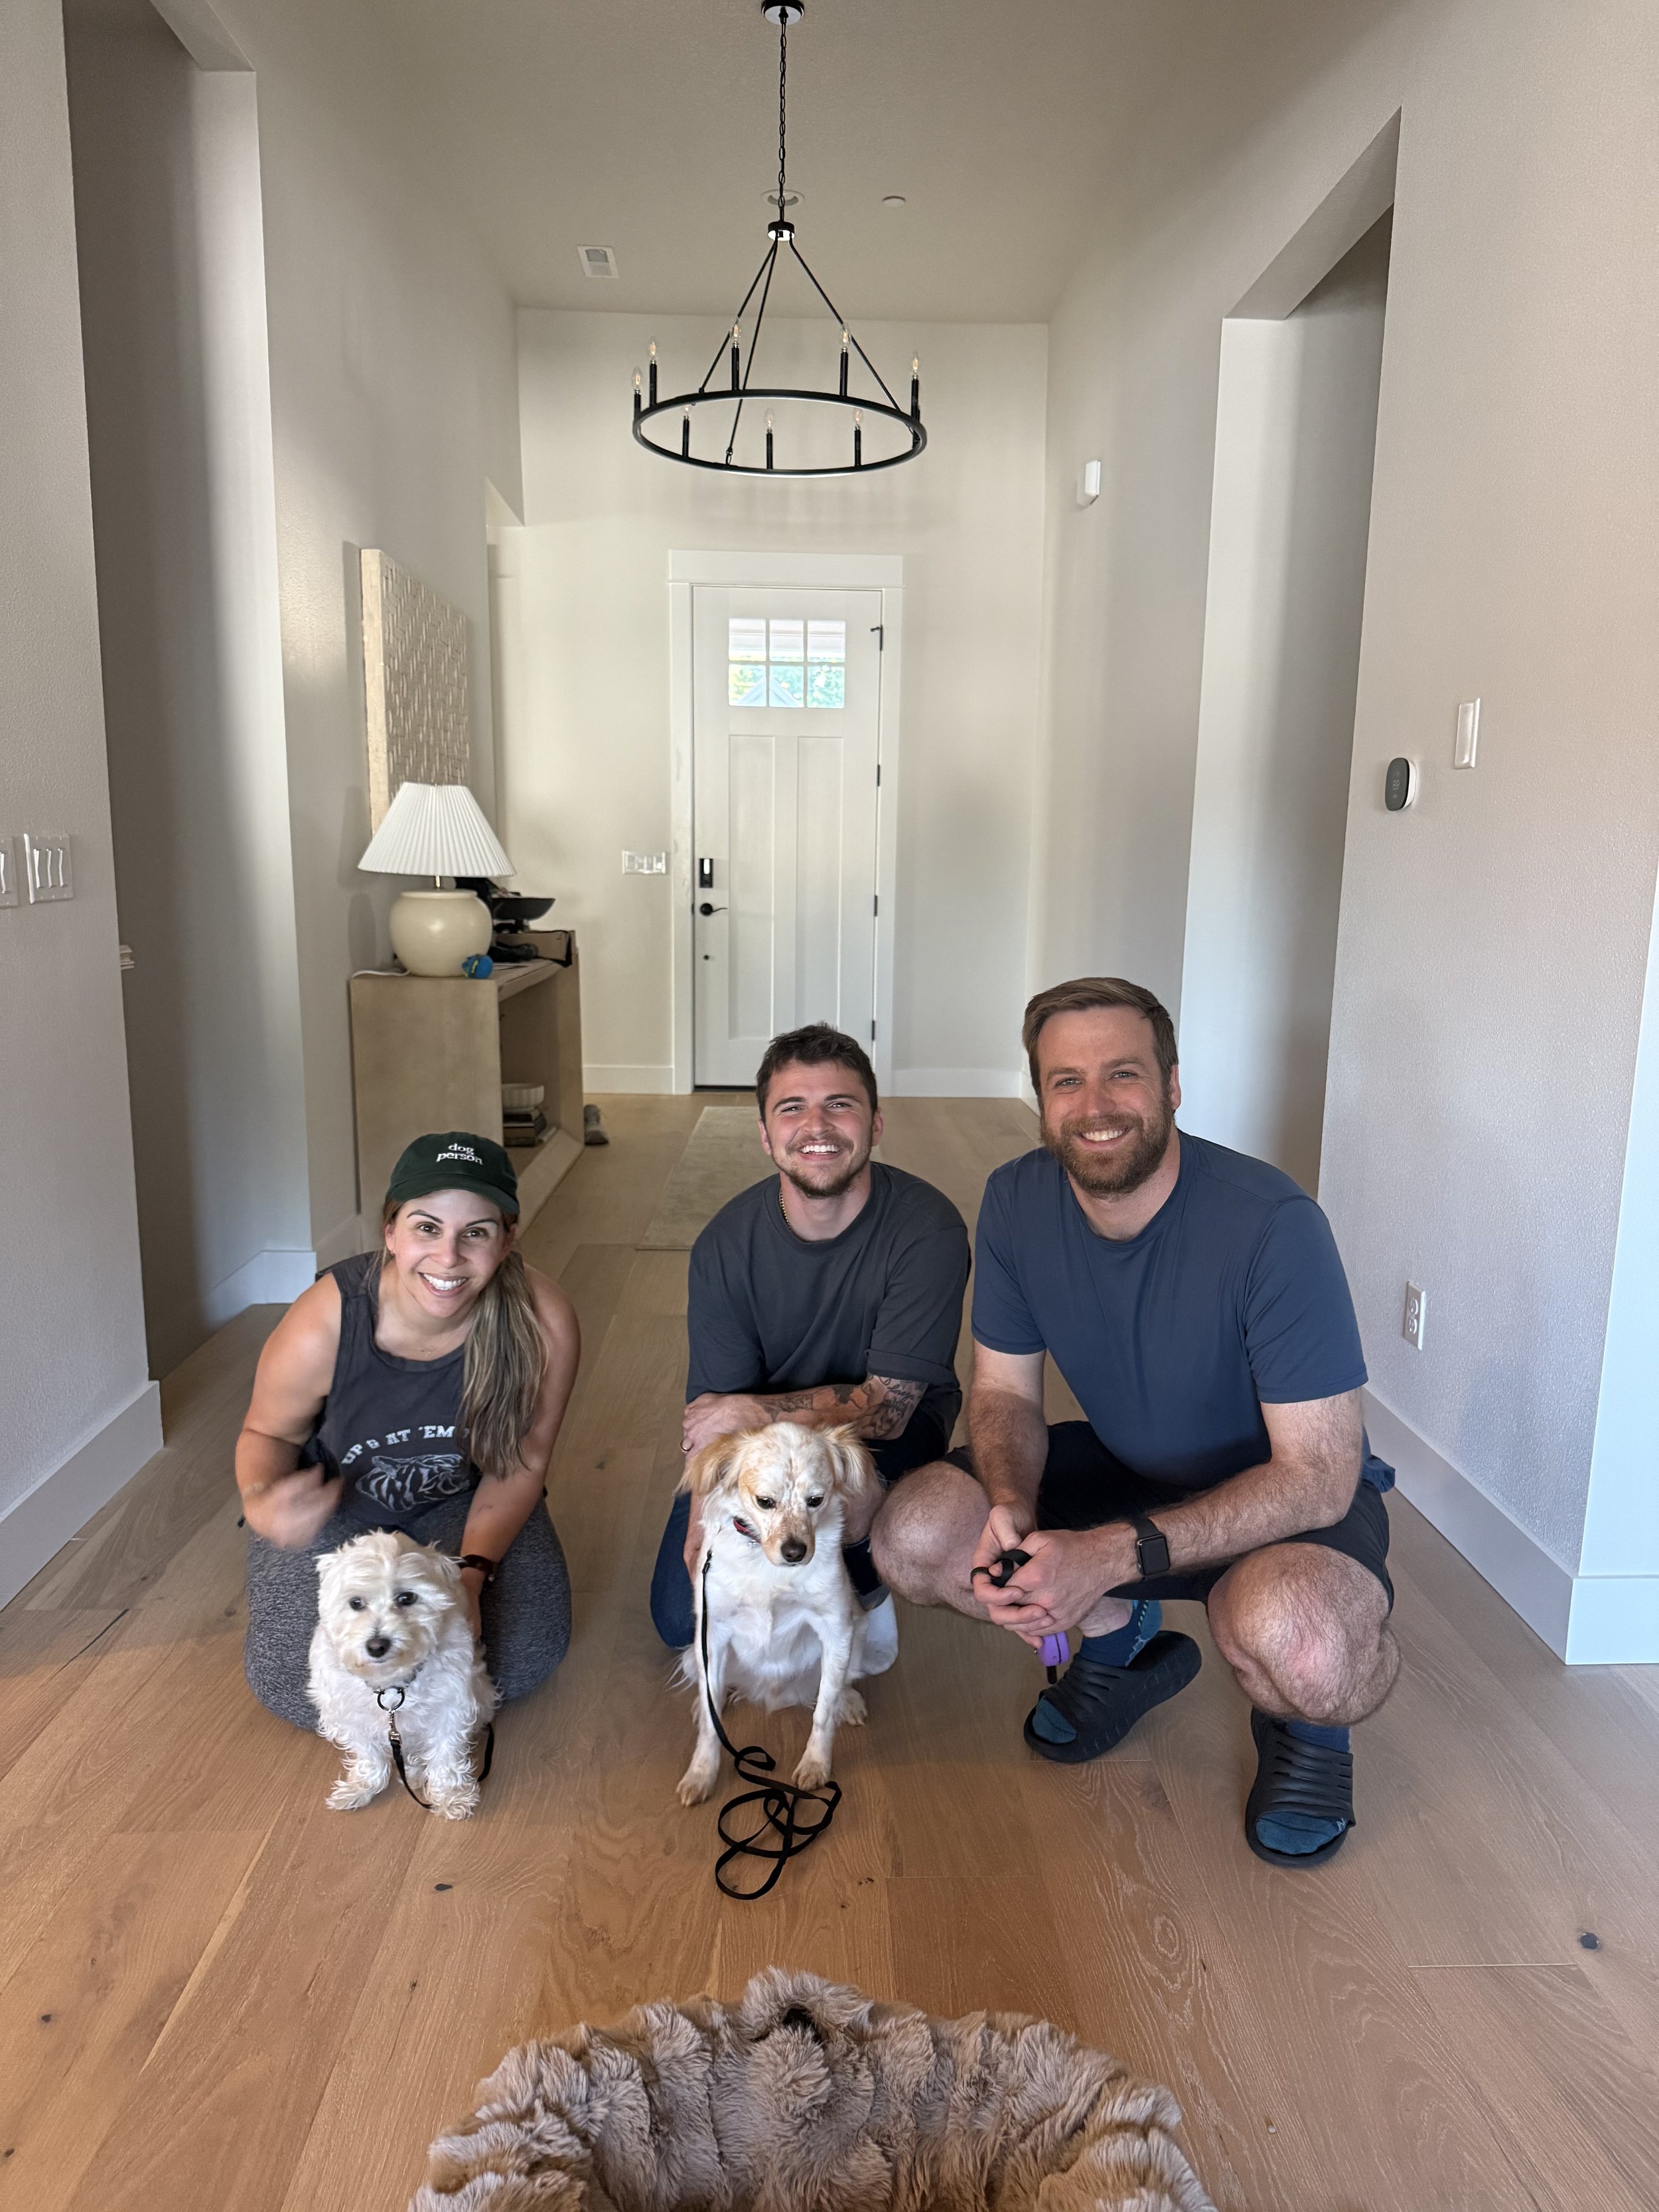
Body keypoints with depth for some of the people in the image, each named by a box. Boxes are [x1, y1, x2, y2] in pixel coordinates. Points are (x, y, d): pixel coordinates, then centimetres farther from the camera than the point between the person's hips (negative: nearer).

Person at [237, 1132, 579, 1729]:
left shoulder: (544, 1324, -31)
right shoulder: (322, 1326, -32)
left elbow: (520, 1463, -15)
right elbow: (268, 1432, -11)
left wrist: (472, 1572, -25)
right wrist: (261, 1503, -33)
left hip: (464, 1499, 1)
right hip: (334, 1501, -1)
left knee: (524, 1657, -13)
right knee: (296, 1686, -14)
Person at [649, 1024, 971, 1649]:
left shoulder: (927, 1229, -26)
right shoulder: (725, 1245, -17)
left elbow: (888, 1403, -25)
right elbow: (710, 1416, -15)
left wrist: (749, 1411, -28)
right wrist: (705, 1520, -32)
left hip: (892, 1428, -2)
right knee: (681, 1619, -4)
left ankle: (861, 1584, 1)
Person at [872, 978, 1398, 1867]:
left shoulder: (1272, 1224, -29)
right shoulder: (1016, 1201, -13)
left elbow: (1318, 1474, -27)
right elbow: (1004, 1390, -4)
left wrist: (1115, 1554, -36)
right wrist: (1013, 1508, -27)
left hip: (1294, 1496, -4)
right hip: (1126, 1464, 5)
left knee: (1295, 1647, -39)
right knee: (913, 1536, -17)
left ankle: (1307, 1721, 2)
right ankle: (1121, 1640, 12)